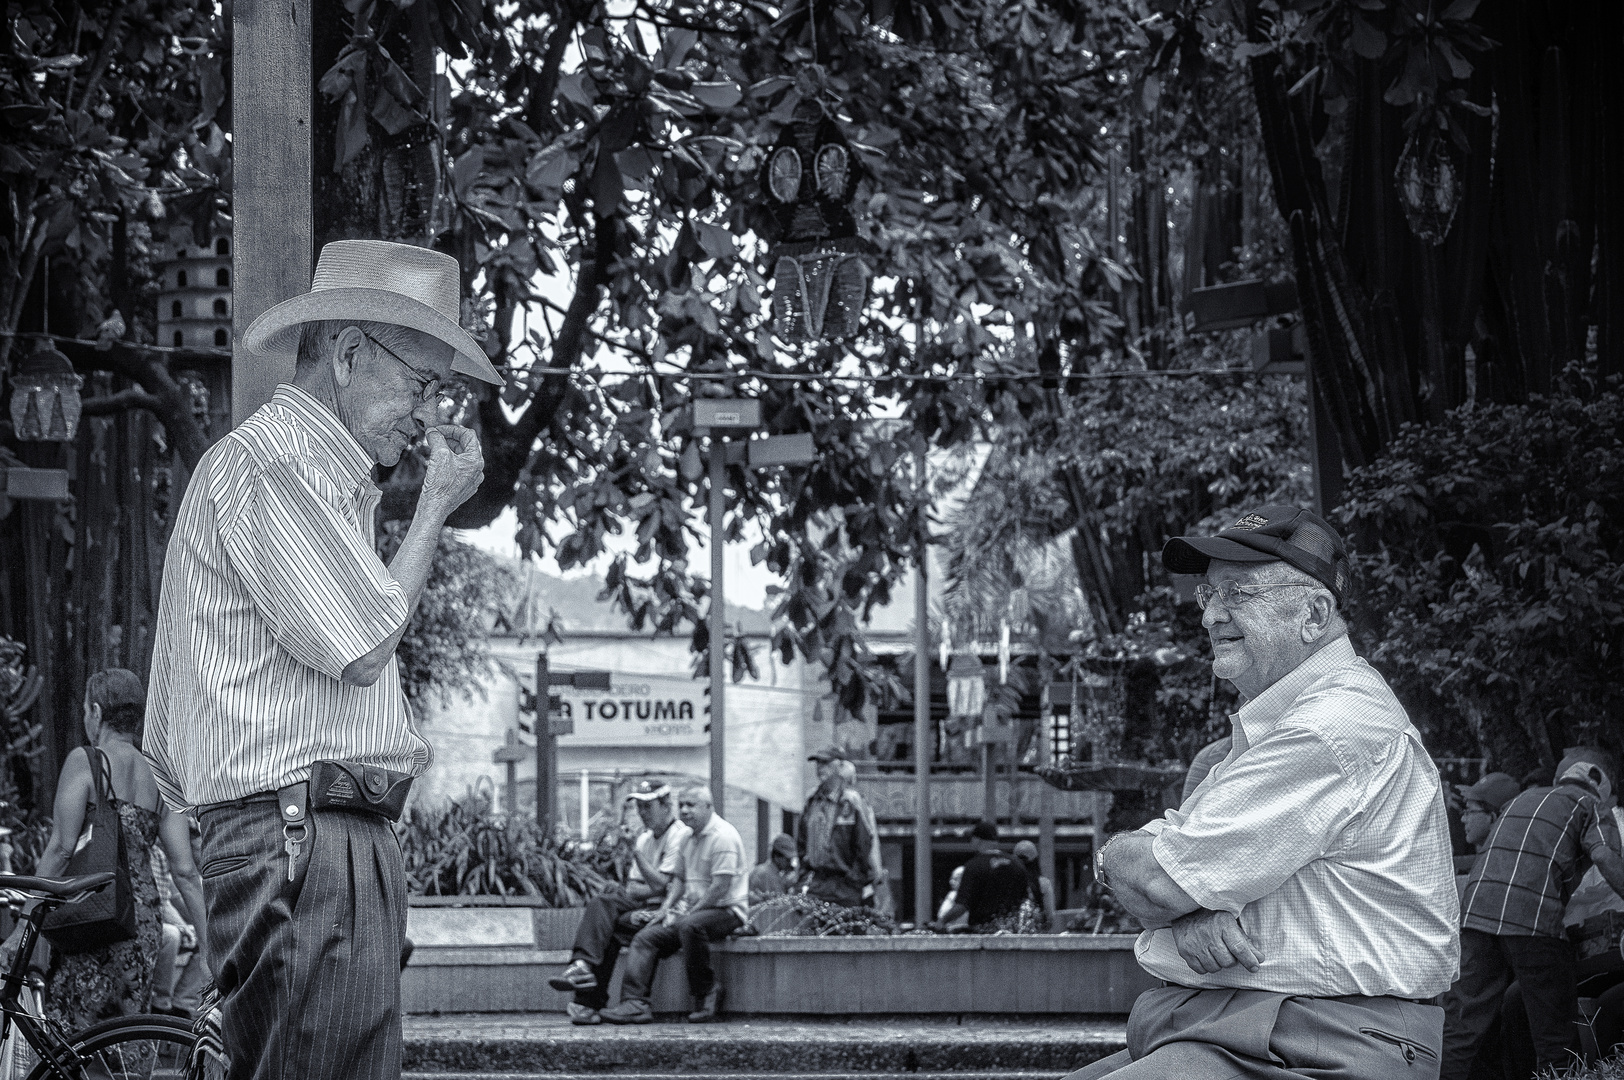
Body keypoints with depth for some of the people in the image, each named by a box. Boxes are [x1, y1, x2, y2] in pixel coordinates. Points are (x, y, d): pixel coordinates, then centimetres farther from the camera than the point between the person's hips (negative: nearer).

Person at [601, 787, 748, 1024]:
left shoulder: (723, 836, -14)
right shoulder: (689, 839, 15)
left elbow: (721, 887, -20)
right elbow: (680, 878, 22)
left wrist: (689, 913, -18)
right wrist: (667, 907, 4)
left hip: (725, 910, -9)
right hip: (693, 910, 9)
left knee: (689, 926, -39)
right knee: (645, 938, -7)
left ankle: (707, 993, -22)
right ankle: (635, 1003, -17)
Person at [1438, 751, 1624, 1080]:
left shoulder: (1522, 799, 31)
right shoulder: (1589, 805, 12)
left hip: (1477, 910, 5)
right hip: (1535, 915, -5)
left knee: (1459, 1025, 4)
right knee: (1557, 1039, 3)